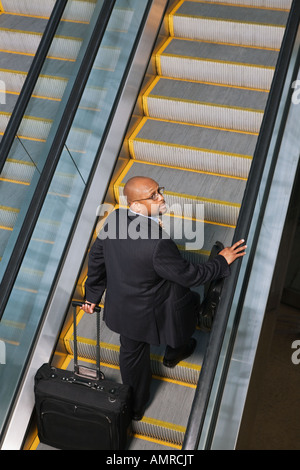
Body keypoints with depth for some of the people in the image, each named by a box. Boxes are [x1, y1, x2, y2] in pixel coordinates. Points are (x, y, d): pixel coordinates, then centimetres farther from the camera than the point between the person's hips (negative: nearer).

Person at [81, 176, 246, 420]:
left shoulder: (115, 219, -16)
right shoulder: (157, 244, -39)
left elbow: (97, 257, -2)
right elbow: (189, 275, -25)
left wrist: (93, 295, 14)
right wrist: (222, 261, -8)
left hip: (121, 308, 6)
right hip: (151, 315, -6)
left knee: (132, 354, 27)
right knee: (191, 302, 26)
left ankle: (134, 406, 50)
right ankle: (175, 352, 53)